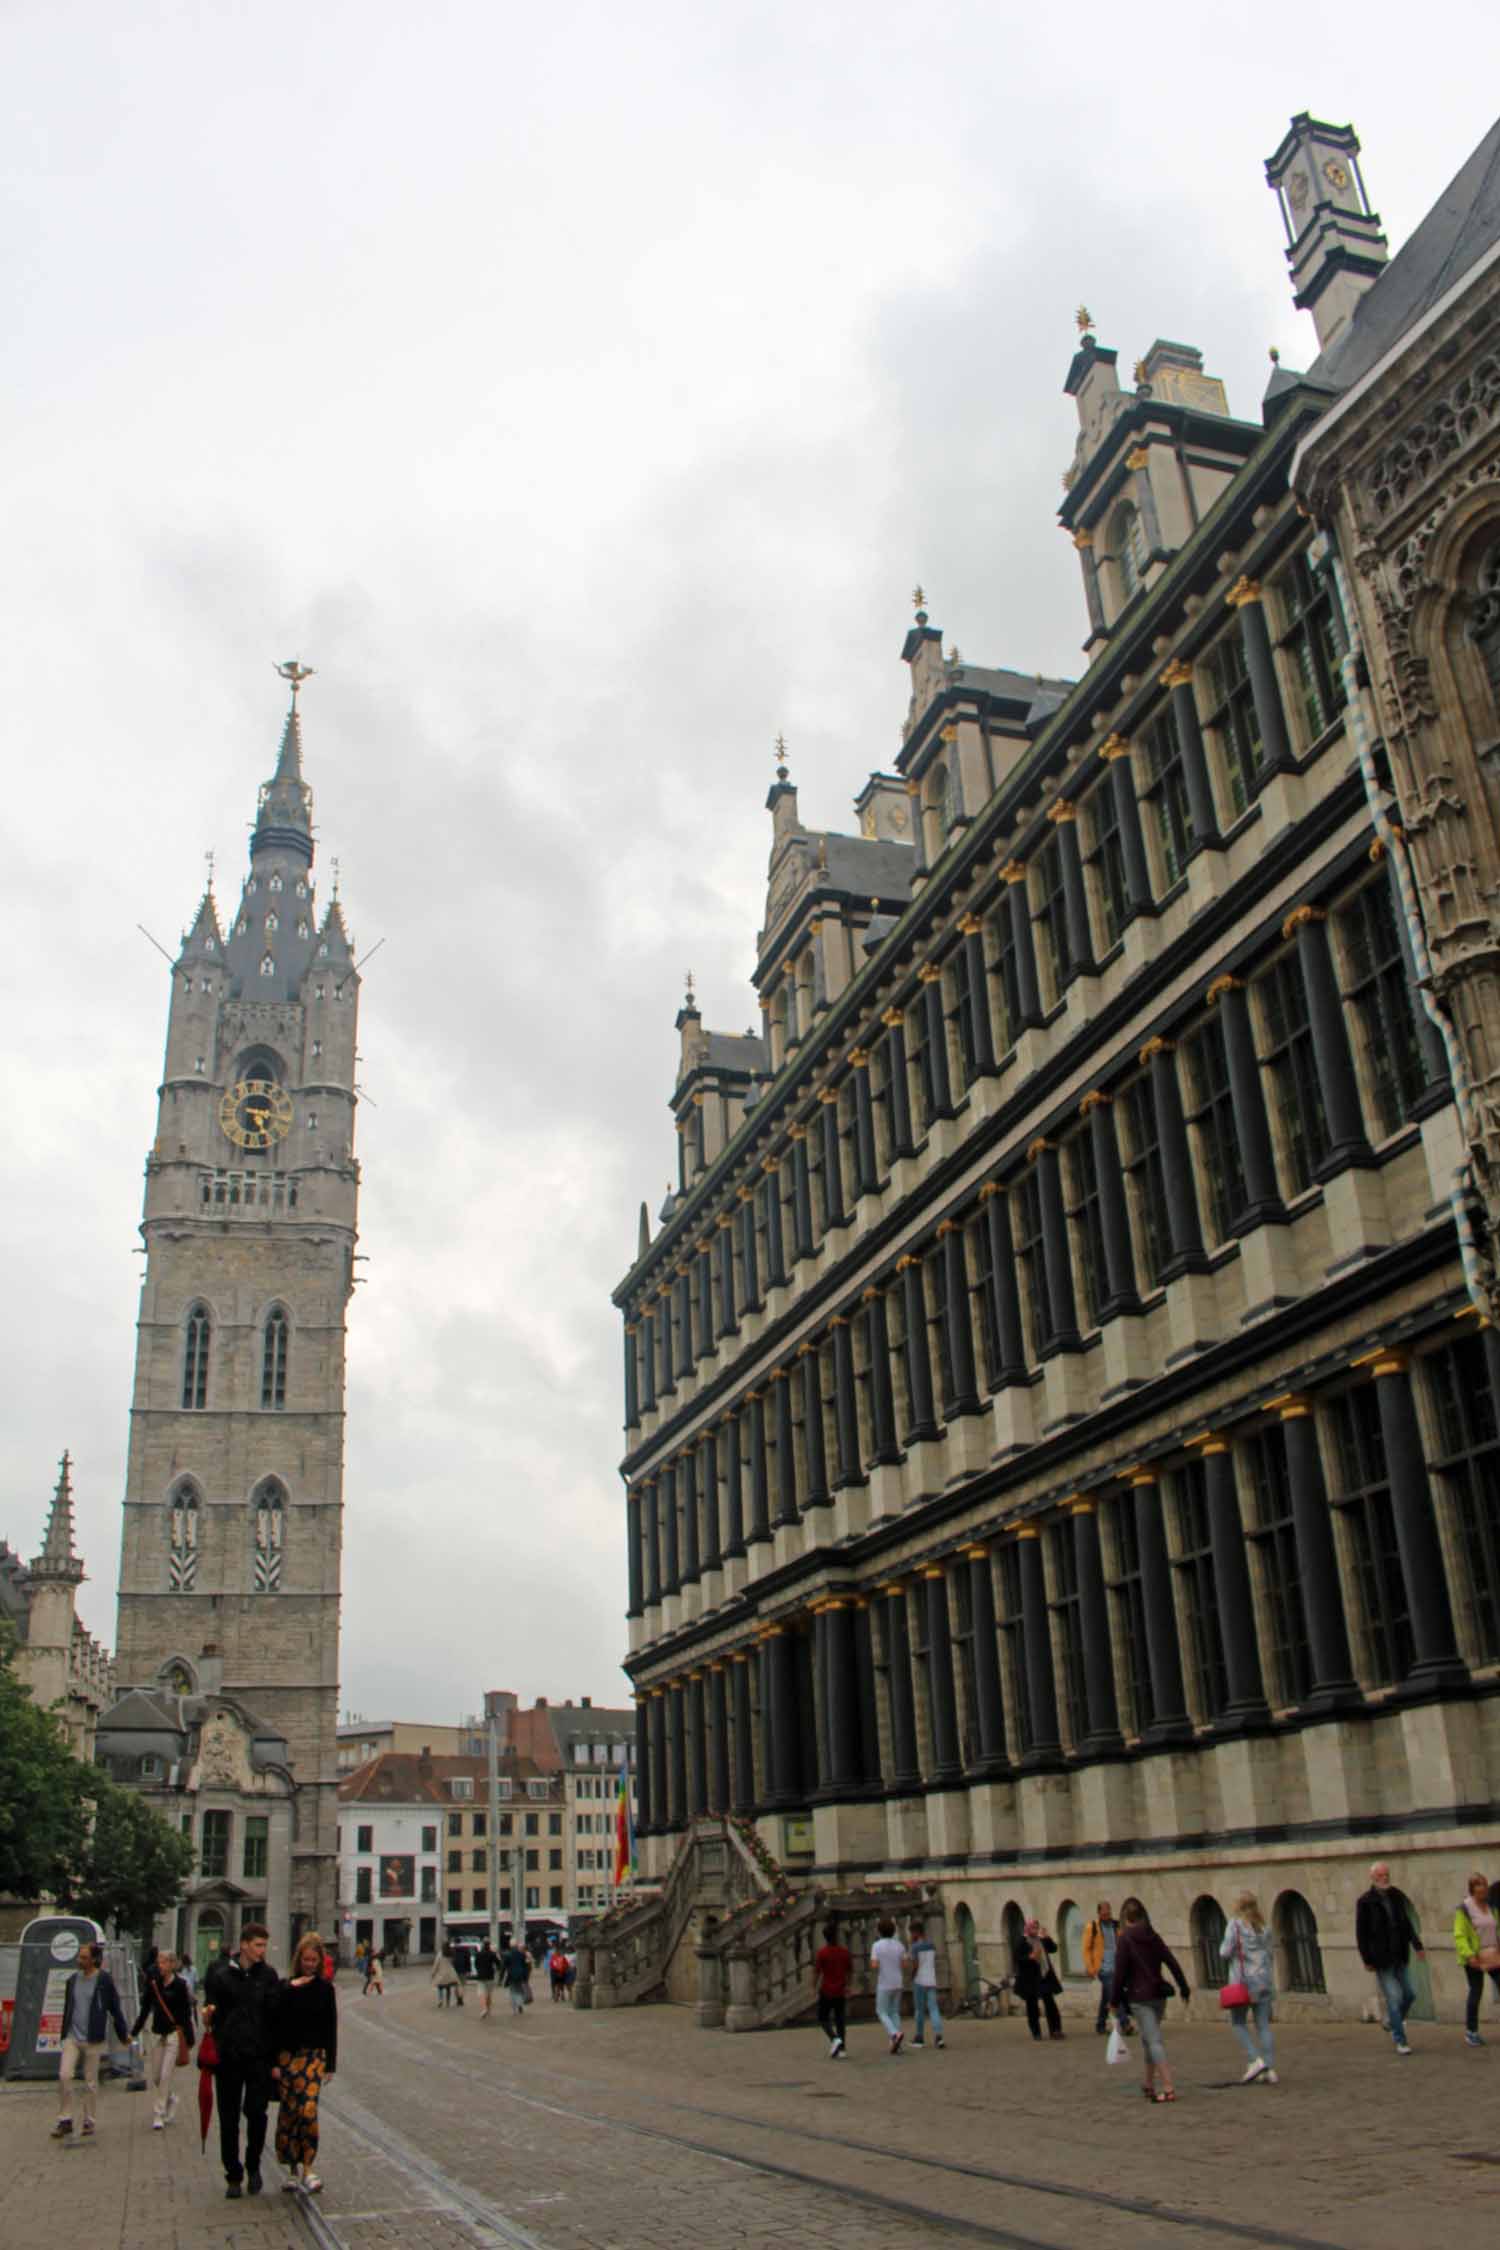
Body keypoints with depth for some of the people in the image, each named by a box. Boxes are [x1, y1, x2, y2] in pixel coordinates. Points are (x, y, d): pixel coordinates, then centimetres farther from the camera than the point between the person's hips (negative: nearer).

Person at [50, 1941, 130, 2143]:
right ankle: (65, 2120, 4)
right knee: (64, 2075, -9)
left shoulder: (104, 1980, -6)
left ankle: (88, 2122, 16)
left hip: (93, 2039, -4)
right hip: (72, 2037, 4)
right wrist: (64, 2033, 20)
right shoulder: (72, 1980, 8)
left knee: (91, 2082, 3)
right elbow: (67, 2008, 18)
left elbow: (115, 2008, -1)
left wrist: (123, 2034, 3)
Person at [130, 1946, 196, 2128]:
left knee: (165, 2075, -7)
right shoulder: (153, 1983, 1)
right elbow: (145, 2010, 8)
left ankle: (159, 2115, 4)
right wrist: (134, 2032, 5)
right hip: (157, 2034, 5)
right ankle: (171, 2098, 34)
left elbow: (186, 2014, -7)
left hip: (174, 2034, -5)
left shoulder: (179, 1985, -9)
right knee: (153, 2077, 9)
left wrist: (189, 2040, -8)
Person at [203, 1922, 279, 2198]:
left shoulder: (268, 1975, 2)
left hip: (258, 2056, 0)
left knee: (257, 2112, -4)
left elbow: (275, 2014, 2)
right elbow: (211, 2011, 3)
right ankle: (233, 2176, 21)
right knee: (229, 2120, 7)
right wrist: (208, 2016, -20)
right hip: (228, 2057, 0)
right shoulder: (221, 1975, 0)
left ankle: (253, 2167, 19)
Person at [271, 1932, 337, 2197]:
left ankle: (307, 2170, -9)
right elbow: (275, 2026, -1)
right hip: (287, 2056, 1)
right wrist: (273, 2062, -6)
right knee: (288, 2112, 5)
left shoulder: (324, 1989, 4)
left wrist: (330, 2064, 4)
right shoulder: (284, 1988, 1)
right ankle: (293, 2168, 19)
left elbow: (331, 2027, 7)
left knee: (308, 2110, -14)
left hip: (314, 2056, -1)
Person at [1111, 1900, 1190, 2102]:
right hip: (1159, 1994, 6)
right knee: (1148, 2039, 20)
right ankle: (1149, 2085, 28)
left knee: (1154, 2041, -9)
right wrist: (1184, 1989, 10)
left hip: (1139, 1997, -6)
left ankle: (1168, 2088, -18)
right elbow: (1172, 1963, 4)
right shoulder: (1153, 1936, 8)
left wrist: (1114, 2000, -5)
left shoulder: (1124, 1939, -9)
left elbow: (1120, 1972, -12)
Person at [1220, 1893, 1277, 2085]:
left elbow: (1225, 1952, -12)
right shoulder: (1264, 1927, 8)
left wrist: (1223, 1946, 8)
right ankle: (1270, 2070, 2)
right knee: (1263, 2025, 6)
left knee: (1239, 2022, 7)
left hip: (1242, 1980, -5)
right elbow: (1268, 1954, 13)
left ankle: (1255, 2060, -8)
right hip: (1262, 1980, 5)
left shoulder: (1235, 1924, -9)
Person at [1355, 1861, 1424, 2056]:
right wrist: (1366, 1959, -10)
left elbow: (1407, 1923, 15)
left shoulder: (1397, 1896, 5)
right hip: (1381, 1959, -5)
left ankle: (1392, 2022, 35)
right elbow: (1360, 1932, -8)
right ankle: (1400, 2040, 7)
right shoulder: (1365, 1901, -10)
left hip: (1399, 1956, 5)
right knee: (1393, 1998, -5)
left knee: (1409, 1996, 9)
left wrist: (1417, 1945, 4)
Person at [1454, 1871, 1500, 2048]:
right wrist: (1469, 1955, -24)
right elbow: (1459, 1936, -13)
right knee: (1476, 1993, 1)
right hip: (1475, 1958, -5)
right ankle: (1471, 2031, 15)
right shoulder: (1464, 1908, -10)